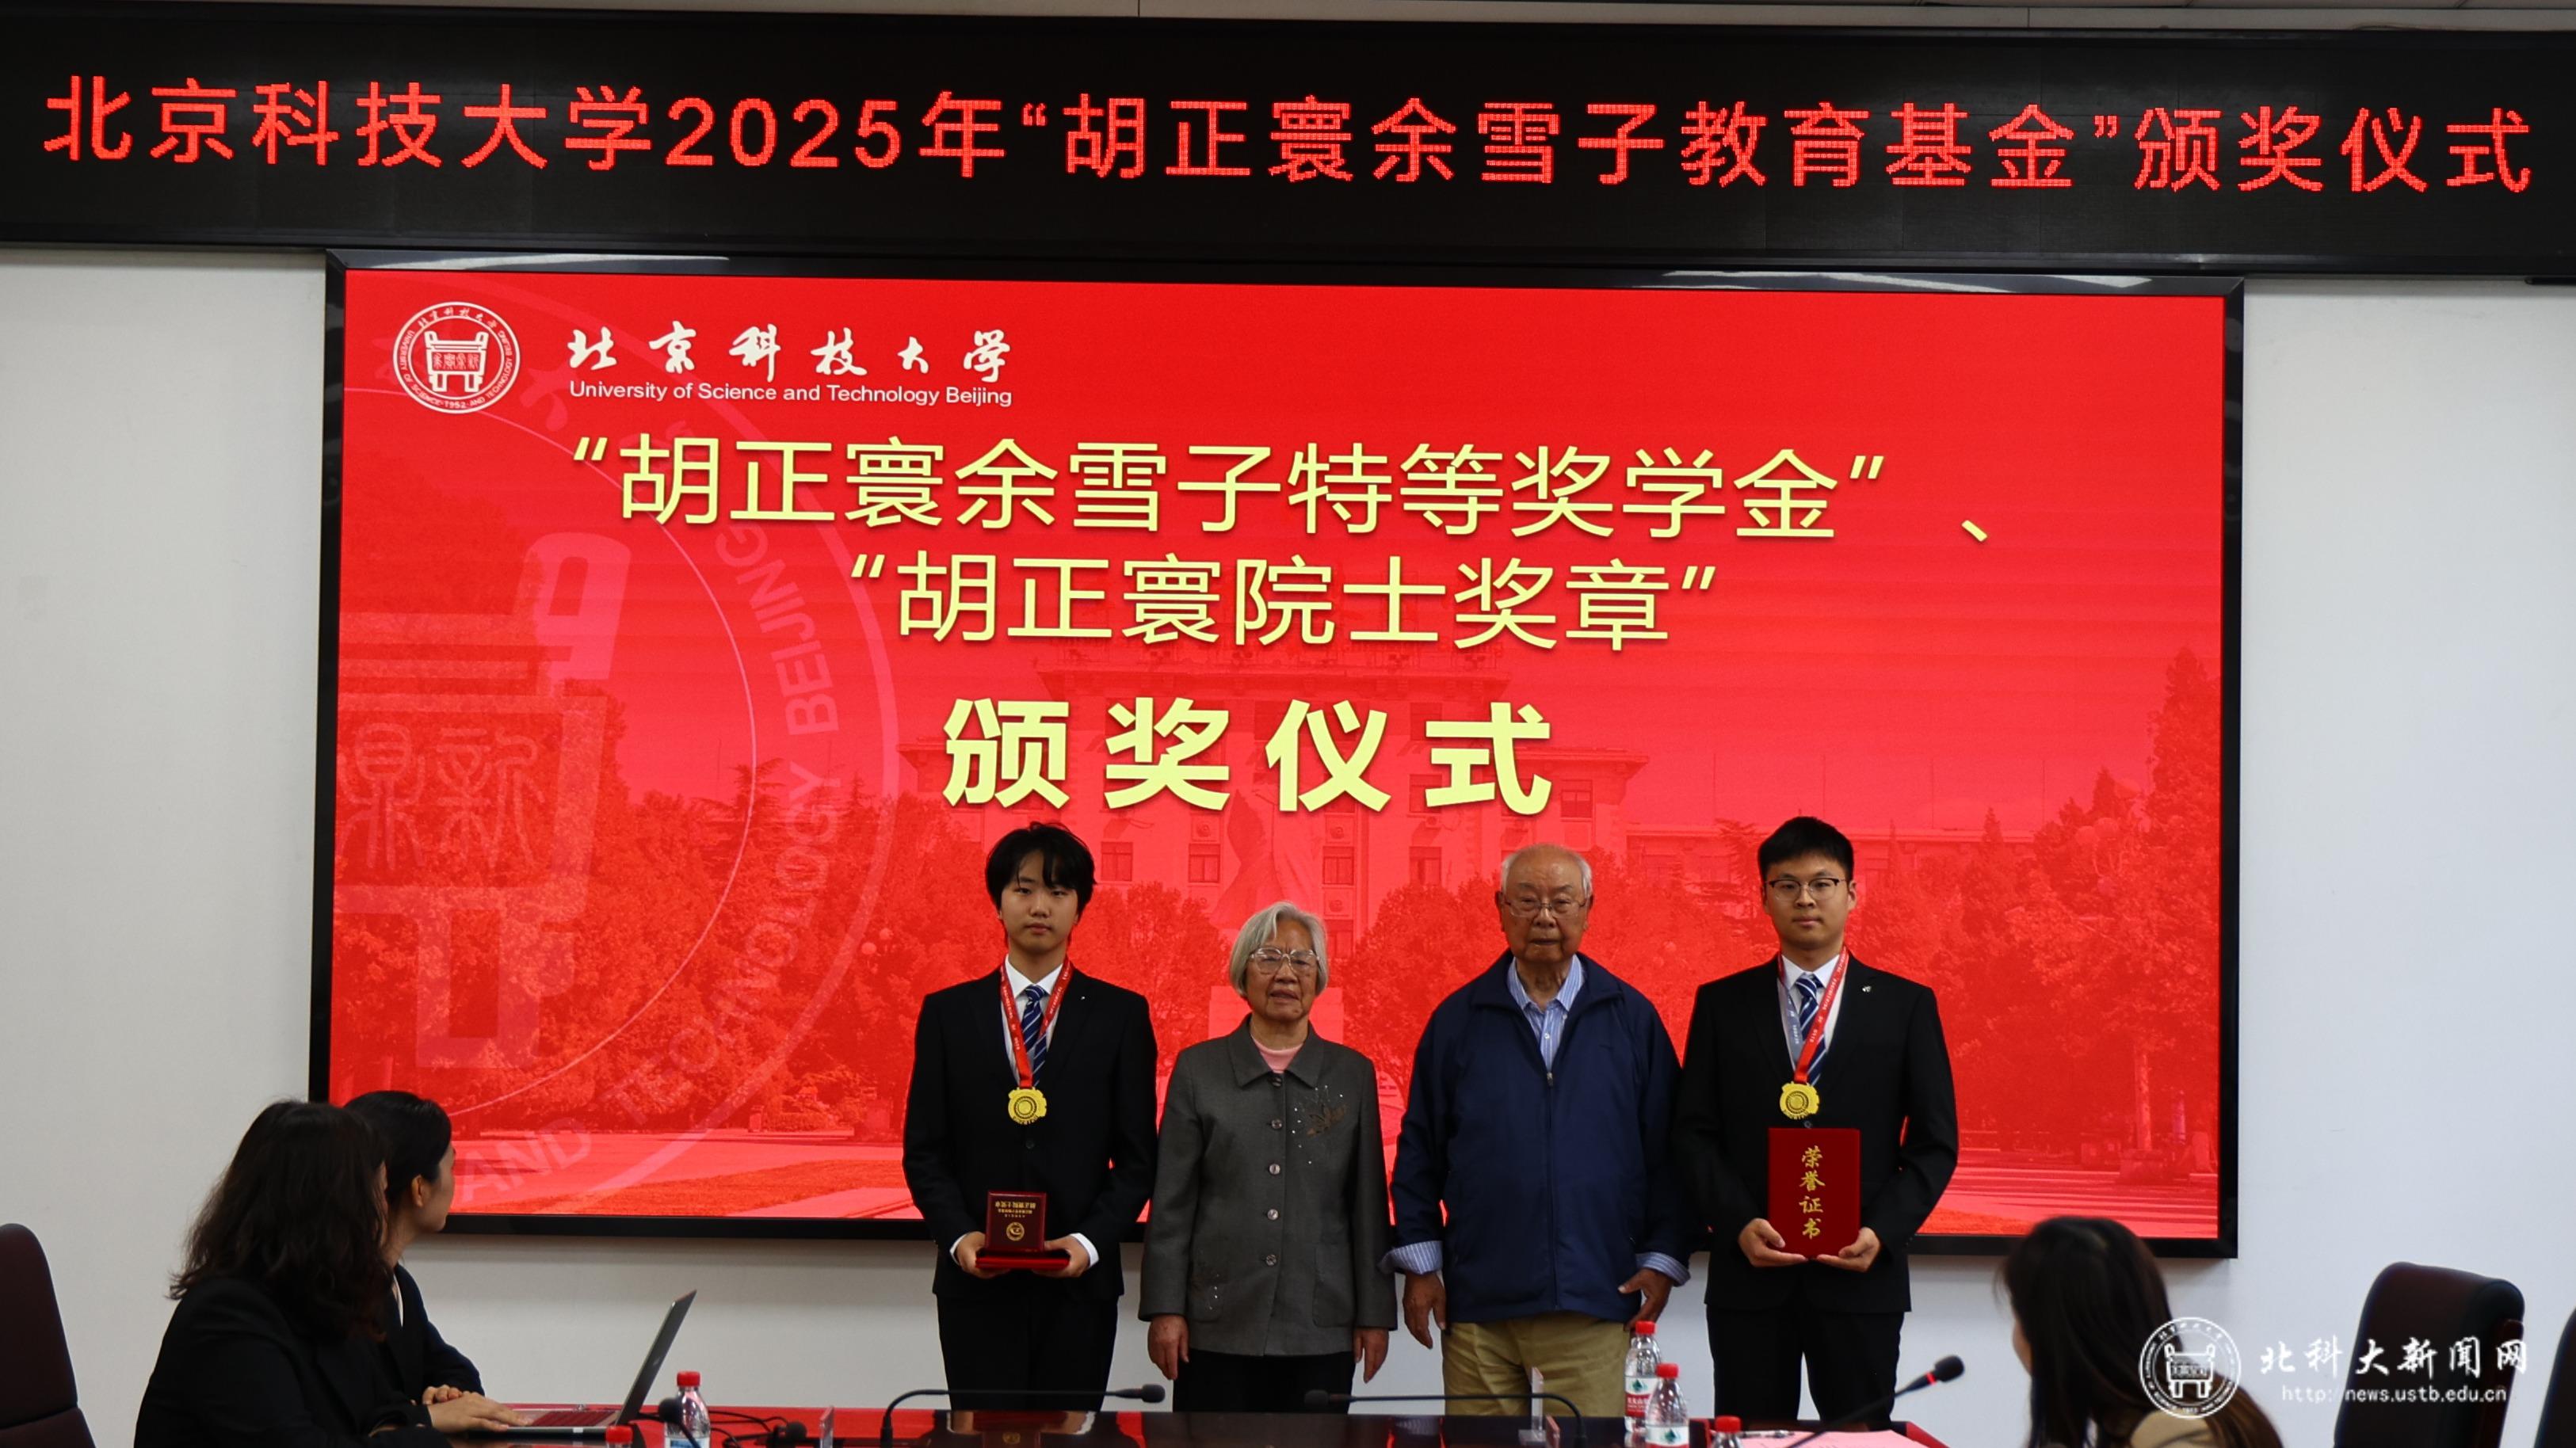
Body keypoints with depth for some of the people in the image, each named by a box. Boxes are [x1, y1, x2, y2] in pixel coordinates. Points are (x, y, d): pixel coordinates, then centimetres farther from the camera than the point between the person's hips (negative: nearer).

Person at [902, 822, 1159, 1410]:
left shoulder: (1121, 1015, 4)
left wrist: (1090, 1241, -12)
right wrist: (958, 1235, -11)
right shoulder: (947, 1013, 6)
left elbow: (1136, 1157, 3)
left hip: (1078, 1281, 0)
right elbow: (924, 1149, 5)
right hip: (977, 1280, 0)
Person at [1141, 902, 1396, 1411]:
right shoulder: (1198, 1069, 7)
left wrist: (1374, 1314, 6)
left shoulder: (1352, 1073, 9)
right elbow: (1171, 1202, 4)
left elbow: (1367, 1204, 9)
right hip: (1218, 1326, -1)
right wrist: (1165, 1308, -2)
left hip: (1320, 1330, 1)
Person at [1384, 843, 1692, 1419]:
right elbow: (1419, 1151, 8)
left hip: (1595, 1300, -1)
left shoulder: (1631, 1018, 6)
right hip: (1477, 1300, 1)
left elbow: (1666, 1149, 6)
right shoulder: (1458, 1020, 7)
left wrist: (1662, 1259, 1)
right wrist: (1421, 1264, 4)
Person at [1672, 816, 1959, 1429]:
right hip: (1749, 1271, 0)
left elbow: (1935, 1143, 5)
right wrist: (1739, 1223, -11)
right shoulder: (1722, 1005, 7)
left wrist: (1883, 1231, -10)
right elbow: (1693, 1132, 4)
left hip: (1861, 1274, 0)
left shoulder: (1906, 1006, 6)